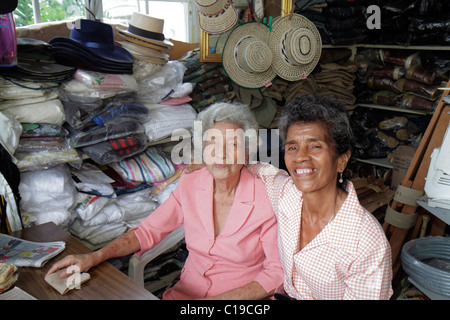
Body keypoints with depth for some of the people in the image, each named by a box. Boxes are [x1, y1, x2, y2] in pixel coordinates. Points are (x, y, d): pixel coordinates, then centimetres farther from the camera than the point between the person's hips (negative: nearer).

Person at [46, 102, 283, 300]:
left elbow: (277, 272, -11)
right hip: (187, 291, 4)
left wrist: (221, 299, -18)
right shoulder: (191, 184, -6)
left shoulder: (266, 198, -18)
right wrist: (94, 257, -7)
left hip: (243, 298, -3)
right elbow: (148, 230, 4)